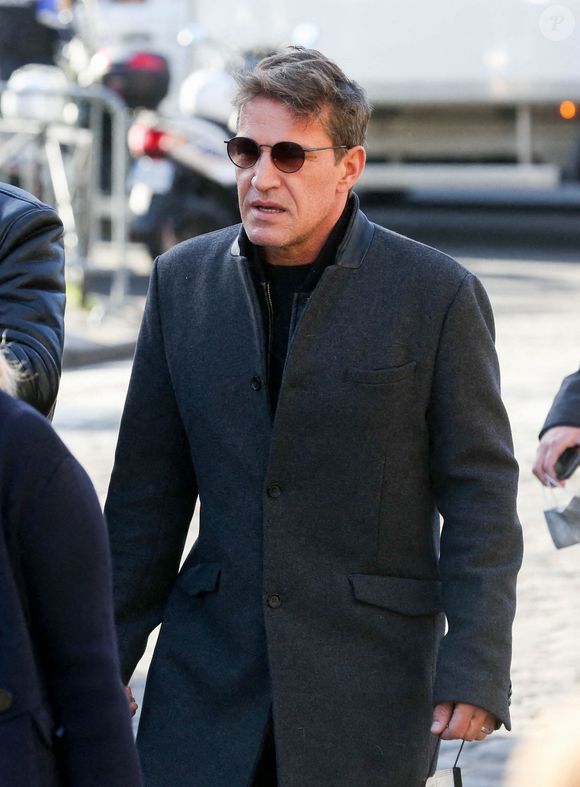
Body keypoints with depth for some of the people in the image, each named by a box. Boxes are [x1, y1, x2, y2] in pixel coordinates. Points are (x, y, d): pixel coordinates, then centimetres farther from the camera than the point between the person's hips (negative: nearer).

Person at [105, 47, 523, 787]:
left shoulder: (437, 294, -6)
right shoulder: (183, 280, 5)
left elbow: (480, 496, -5)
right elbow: (147, 491, 10)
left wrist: (474, 671, -11)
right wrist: (106, 656, 9)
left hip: (370, 683, -3)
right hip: (208, 665, 3)